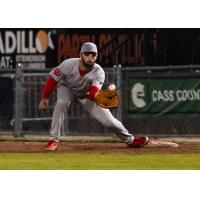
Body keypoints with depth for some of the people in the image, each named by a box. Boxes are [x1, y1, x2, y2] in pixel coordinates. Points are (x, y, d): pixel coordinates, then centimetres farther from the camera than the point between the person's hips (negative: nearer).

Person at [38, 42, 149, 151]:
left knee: (108, 120, -8)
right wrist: (44, 97, -15)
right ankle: (53, 140, -24)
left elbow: (93, 93, -46)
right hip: (66, 88, 0)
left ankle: (130, 139, 16)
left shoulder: (98, 72, -31)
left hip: (86, 94, 0)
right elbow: (53, 79, -17)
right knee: (61, 103, -34)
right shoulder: (69, 65, -32)